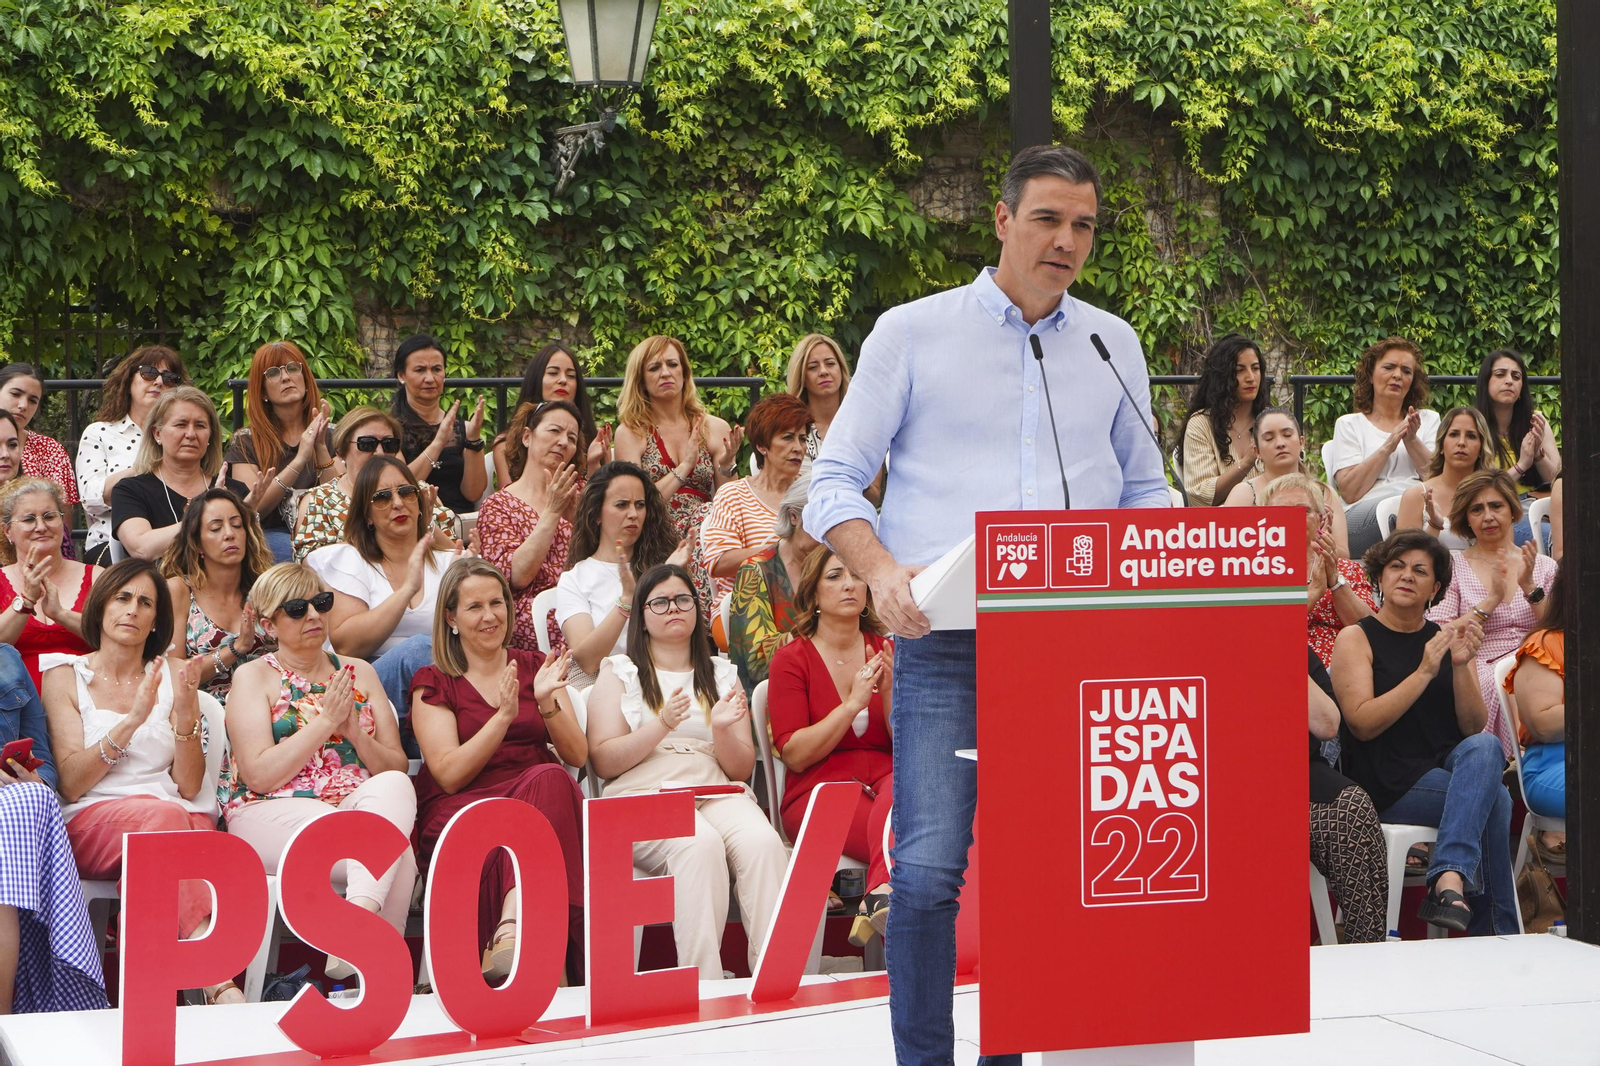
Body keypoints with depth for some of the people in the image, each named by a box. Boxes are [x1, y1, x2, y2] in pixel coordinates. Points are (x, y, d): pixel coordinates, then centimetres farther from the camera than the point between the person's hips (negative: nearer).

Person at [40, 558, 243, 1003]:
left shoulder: (173, 677, 17)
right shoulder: (65, 678, 12)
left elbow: (189, 787, 10)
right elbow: (70, 783, 0)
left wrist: (186, 716, -8)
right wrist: (131, 721, -12)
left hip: (179, 818, 2)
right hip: (92, 822, -2)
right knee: (165, 815, -37)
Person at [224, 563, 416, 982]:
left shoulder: (358, 673, 19)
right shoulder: (255, 677, 8)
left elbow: (397, 767, 15)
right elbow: (258, 774, -7)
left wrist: (356, 733, -4)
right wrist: (325, 720, -8)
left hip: (363, 806, 4)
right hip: (272, 814, -4)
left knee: (395, 786, -34)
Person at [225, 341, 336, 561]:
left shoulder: (329, 435, 14)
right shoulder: (246, 442, 9)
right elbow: (253, 510, -7)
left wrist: (321, 448, -12)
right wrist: (299, 460, -16)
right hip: (270, 537, -2)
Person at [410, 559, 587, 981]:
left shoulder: (533, 666, 20)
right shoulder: (433, 684, 11)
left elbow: (577, 756, 10)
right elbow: (449, 774, -4)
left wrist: (547, 703, -8)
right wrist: (505, 715, -15)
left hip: (544, 799, 3)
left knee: (549, 779, -36)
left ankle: (510, 935, -54)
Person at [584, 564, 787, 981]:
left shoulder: (721, 674, 23)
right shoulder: (619, 672, 16)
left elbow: (742, 768, 16)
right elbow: (603, 761, 3)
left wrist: (722, 730, -5)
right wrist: (662, 725, -10)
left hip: (717, 795, 3)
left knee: (762, 843, -33)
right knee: (701, 844, -37)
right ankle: (704, 989, -40)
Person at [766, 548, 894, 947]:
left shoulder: (888, 653, 14)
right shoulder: (792, 659, 6)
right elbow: (795, 756, -4)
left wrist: (889, 697, -10)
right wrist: (852, 704, -13)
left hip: (889, 782, 3)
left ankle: (882, 898, -52)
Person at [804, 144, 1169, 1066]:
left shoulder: (1113, 345, 16)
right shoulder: (914, 333, 6)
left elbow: (1146, 491, 22)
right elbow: (835, 479, 4)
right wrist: (881, 569, -14)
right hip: (946, 643, -3)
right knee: (929, 869, -12)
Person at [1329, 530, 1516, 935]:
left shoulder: (1448, 638, 15)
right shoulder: (1356, 639, 3)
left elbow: (1475, 727, 5)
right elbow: (1363, 723, -12)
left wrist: (1461, 666, -11)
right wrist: (1424, 672, -19)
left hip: (1452, 768, 4)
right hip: (1388, 786, -4)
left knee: (1485, 748, -31)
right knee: (1494, 800, -28)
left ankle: (1450, 880, -42)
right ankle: (1497, 930, -26)